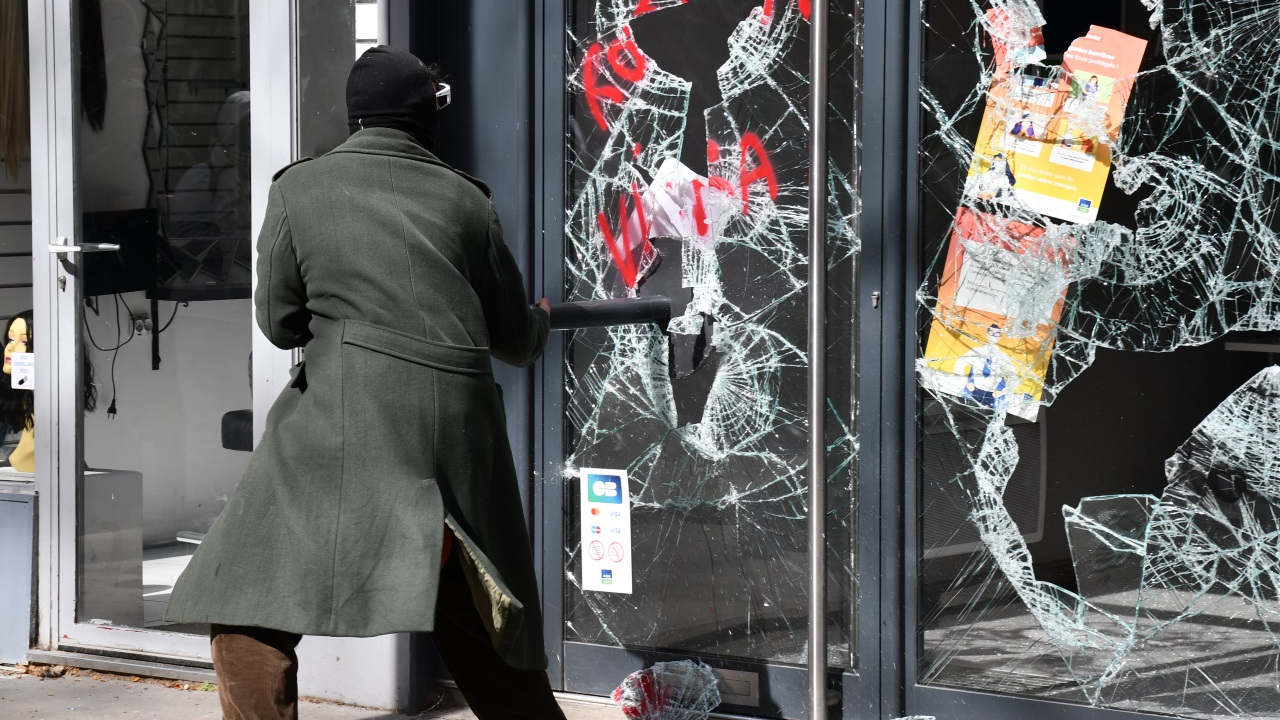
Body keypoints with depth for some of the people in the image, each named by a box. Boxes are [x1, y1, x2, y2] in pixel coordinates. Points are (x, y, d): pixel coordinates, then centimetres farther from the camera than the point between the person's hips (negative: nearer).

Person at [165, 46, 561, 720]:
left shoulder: (298, 188, 5)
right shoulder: (465, 198, 12)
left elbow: (279, 322, 8)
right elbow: (513, 336, 18)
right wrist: (542, 321, 41)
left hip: (346, 417, -4)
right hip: (461, 429, 4)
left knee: (248, 613, 1)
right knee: (478, 623, 18)